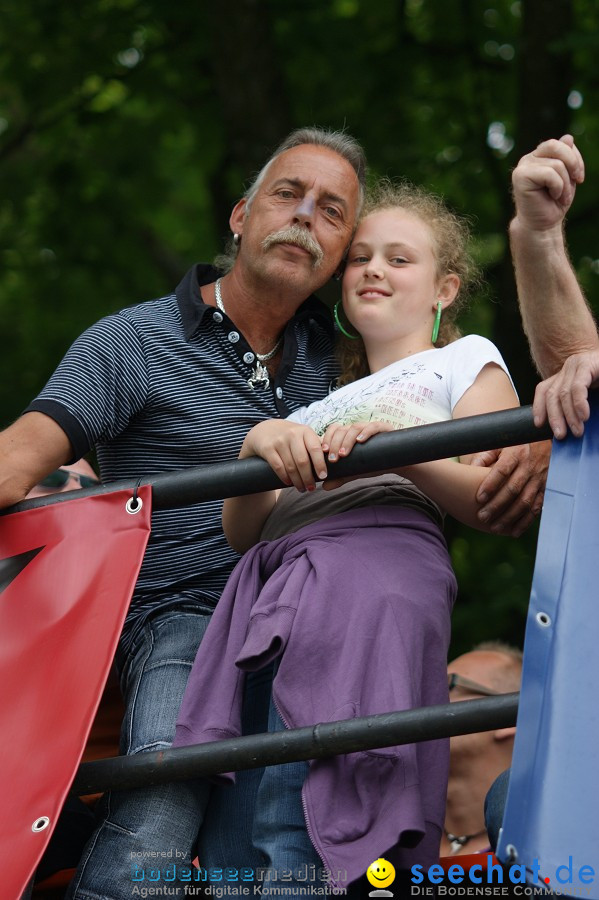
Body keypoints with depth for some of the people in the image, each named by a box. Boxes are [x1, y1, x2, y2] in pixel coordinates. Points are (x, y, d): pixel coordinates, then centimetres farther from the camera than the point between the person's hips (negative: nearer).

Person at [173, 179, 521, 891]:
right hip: (277, 586, 6)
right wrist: (258, 445, 1)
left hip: (375, 564, -6)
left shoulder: (465, 360, 21)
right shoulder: (321, 404, 36)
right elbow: (243, 532, 22)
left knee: (295, 822, -24)